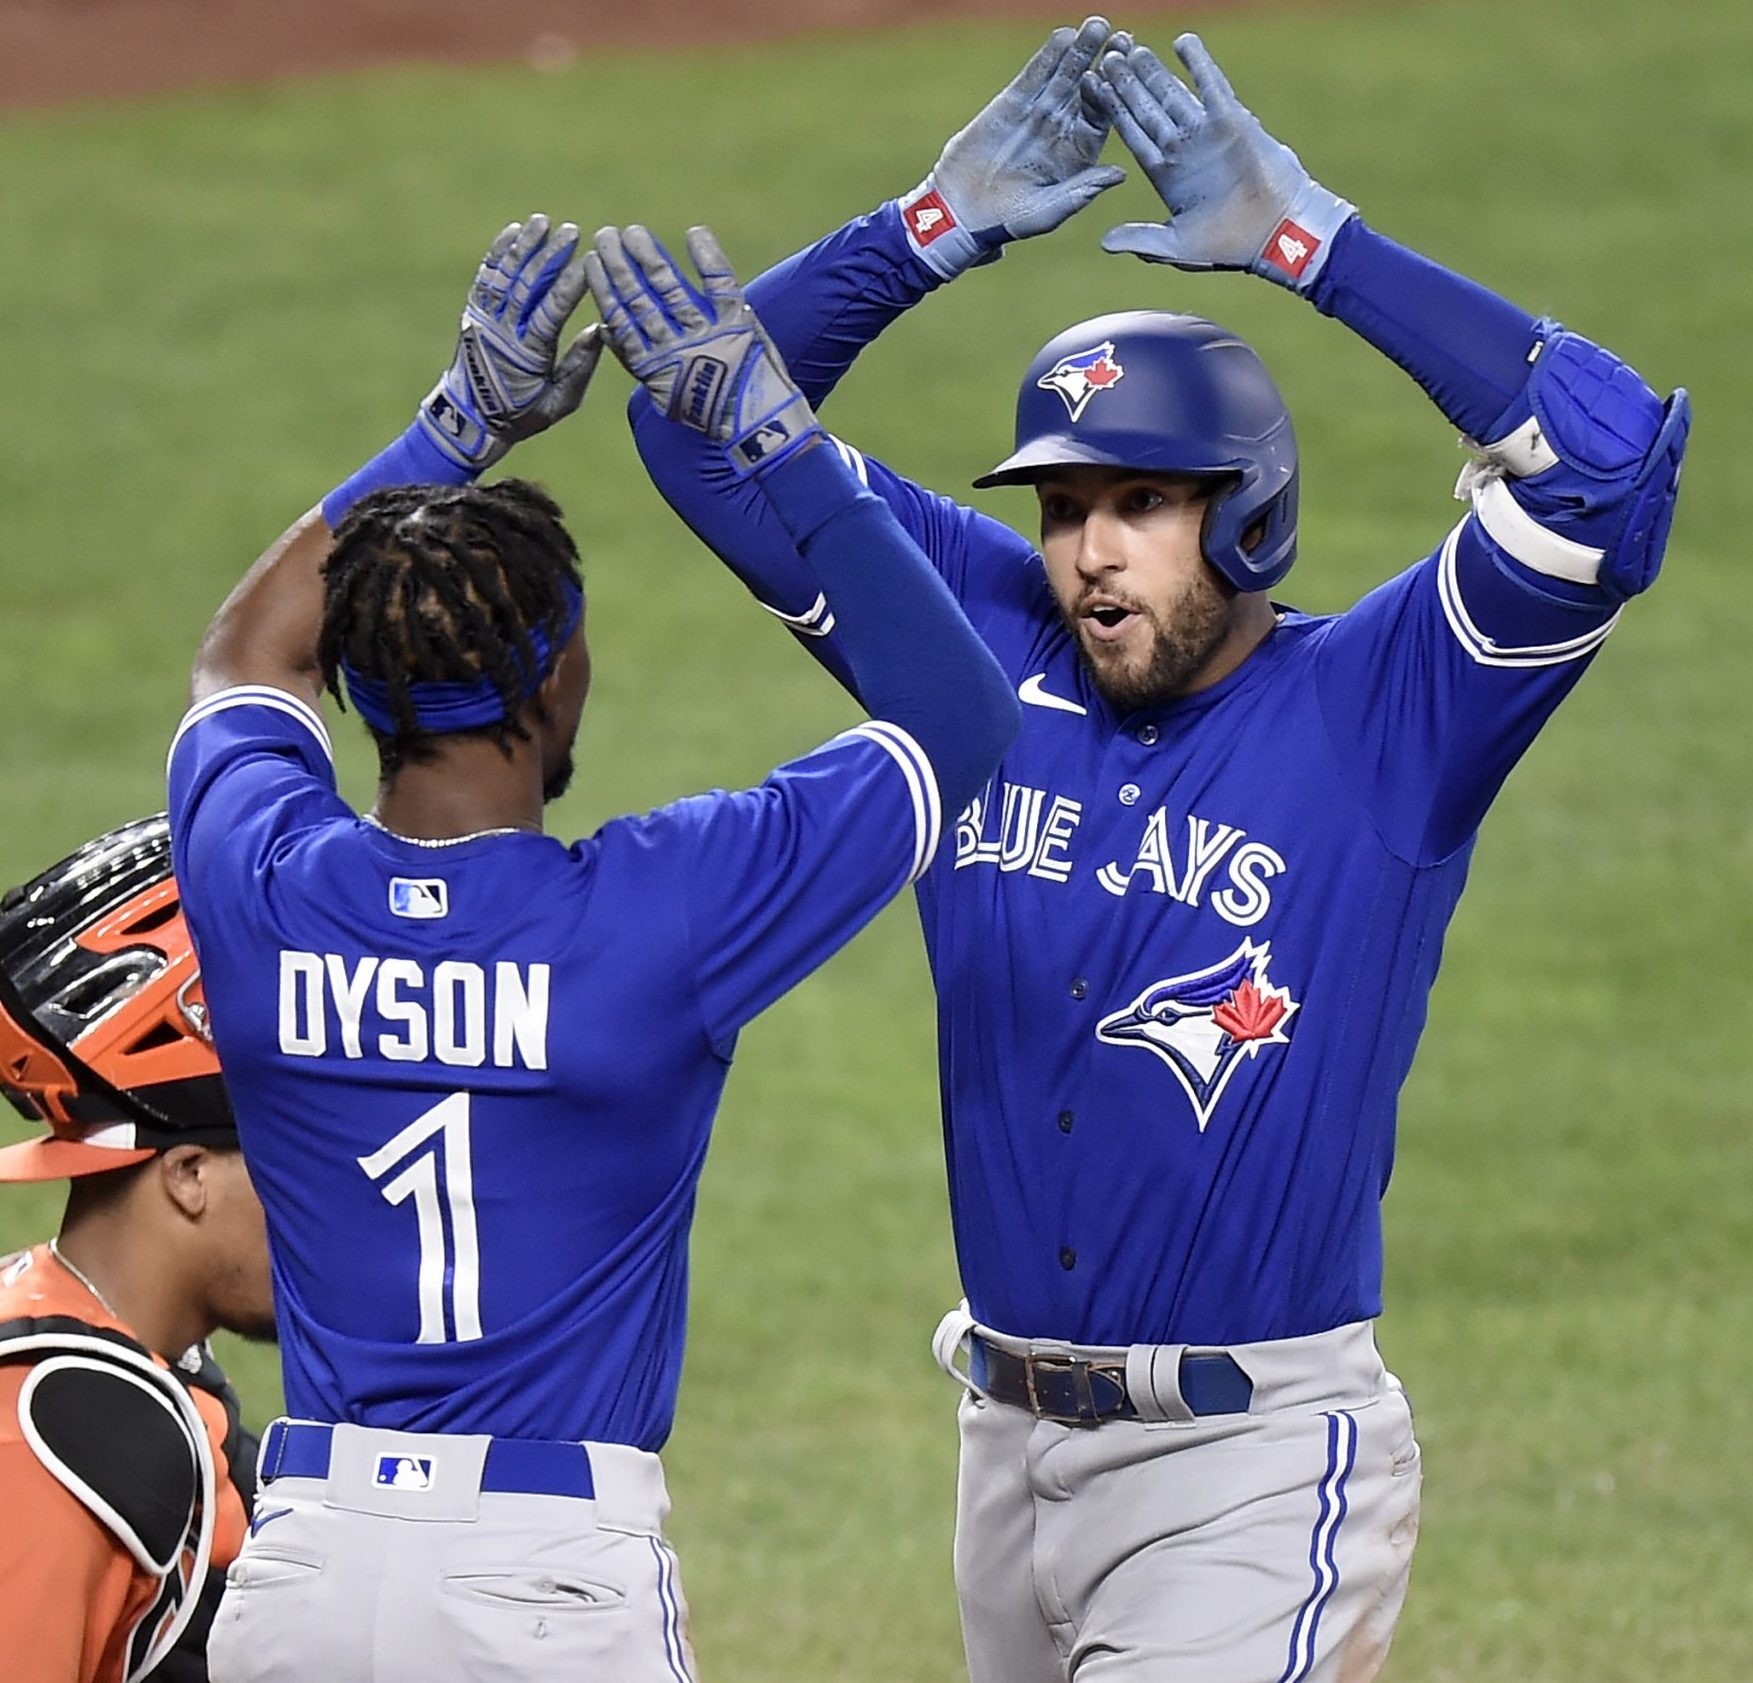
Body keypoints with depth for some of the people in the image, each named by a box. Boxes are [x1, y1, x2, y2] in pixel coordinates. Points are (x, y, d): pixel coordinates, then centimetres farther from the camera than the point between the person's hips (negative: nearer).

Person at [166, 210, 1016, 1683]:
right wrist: (773, 431, 2)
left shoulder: (257, 888, -2)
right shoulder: (661, 911, -12)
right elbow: (961, 718, 1)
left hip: (301, 1559, 4)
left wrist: (458, 427, 22)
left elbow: (246, 664, 23)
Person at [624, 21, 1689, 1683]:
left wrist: (1303, 238, -18)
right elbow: (709, 423, 8)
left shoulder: (1379, 708, -7)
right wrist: (937, 225, -4)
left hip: (1256, 1465, -6)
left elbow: (1605, 453, -20)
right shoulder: (990, 657, 7)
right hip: (1012, 1446, 6)